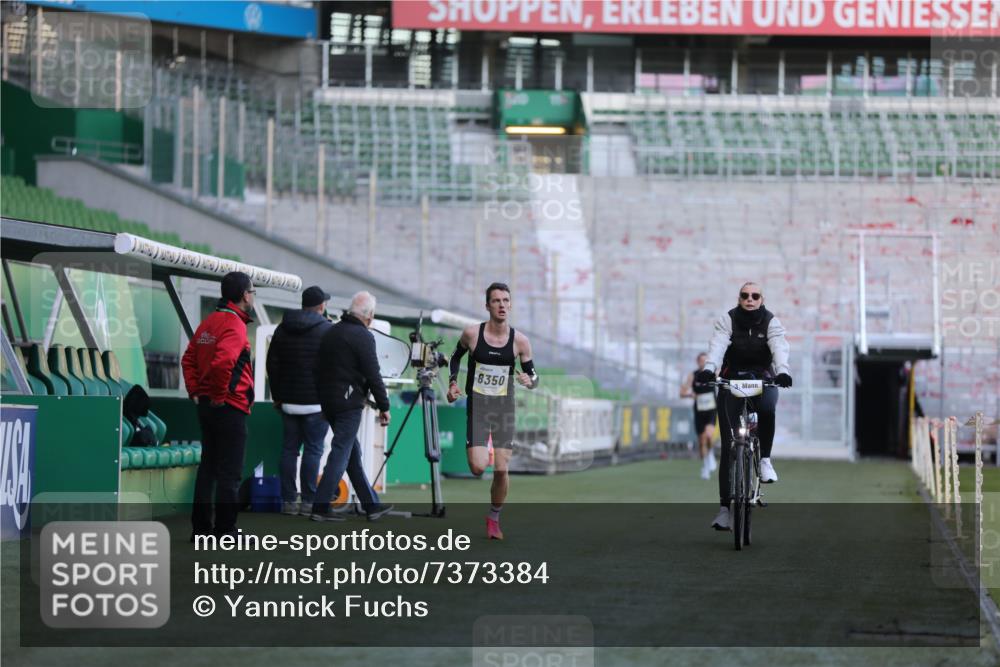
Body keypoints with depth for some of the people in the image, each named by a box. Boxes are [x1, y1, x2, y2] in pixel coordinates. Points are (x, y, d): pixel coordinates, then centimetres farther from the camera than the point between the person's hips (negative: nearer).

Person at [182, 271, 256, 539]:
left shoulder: (209, 323, 12)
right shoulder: (235, 325, -16)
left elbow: (189, 359, 17)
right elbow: (222, 362, -31)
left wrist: (195, 391, 15)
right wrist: (220, 394, -19)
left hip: (206, 405, 9)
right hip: (229, 407, -9)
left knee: (208, 467, 14)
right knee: (230, 473, -2)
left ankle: (200, 527, 17)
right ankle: (225, 531, 0)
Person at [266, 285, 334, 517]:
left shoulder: (282, 329, 9)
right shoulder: (328, 330, -6)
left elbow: (272, 365, 12)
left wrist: (277, 396, 20)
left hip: (289, 401, 5)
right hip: (316, 402, -4)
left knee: (289, 448, 7)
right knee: (313, 450, -2)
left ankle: (288, 501, 6)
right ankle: (308, 502, -4)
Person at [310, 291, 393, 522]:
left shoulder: (331, 332, 13)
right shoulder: (362, 336, -12)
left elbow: (319, 368, 18)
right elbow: (373, 375, -14)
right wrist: (383, 406, -7)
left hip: (328, 402, 9)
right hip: (349, 404, -9)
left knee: (353, 453, 13)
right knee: (340, 454, -6)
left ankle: (372, 505, 19)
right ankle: (320, 507, -10)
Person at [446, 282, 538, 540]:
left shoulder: (519, 340, -5)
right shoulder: (472, 333, -6)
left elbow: (533, 375, 4)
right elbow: (456, 356, 14)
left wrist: (530, 381, -19)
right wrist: (453, 382, 0)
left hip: (504, 406, 1)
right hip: (477, 405, -1)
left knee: (501, 469, -3)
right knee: (478, 467, -15)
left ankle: (494, 518, 20)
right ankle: (477, 449, 24)